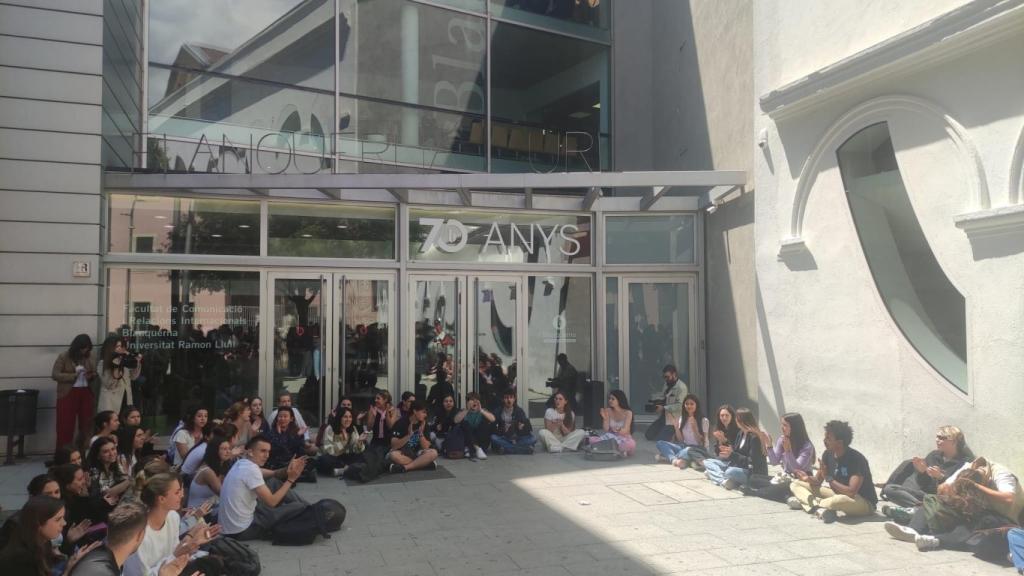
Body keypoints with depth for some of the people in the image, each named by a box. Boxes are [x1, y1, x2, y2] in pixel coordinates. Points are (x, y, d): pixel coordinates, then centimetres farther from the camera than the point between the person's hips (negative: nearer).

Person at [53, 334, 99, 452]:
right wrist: (73, 376, -17)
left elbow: (95, 373, 16)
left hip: (86, 393, 4)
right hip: (68, 394, -4)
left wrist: (91, 376, -7)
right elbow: (55, 375, -9)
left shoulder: (89, 356, 7)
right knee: (66, 426, -1)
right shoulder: (64, 356, -6)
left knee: (86, 424, 6)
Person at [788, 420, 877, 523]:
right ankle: (818, 509, -30)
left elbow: (851, 492, -31)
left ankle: (803, 501, -17)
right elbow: (818, 481, 5)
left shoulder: (856, 459, -23)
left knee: (841, 500, -44)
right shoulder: (828, 454, -1)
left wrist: (828, 478, -21)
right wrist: (809, 478, -19)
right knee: (795, 484, -1)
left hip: (864, 503, -8)